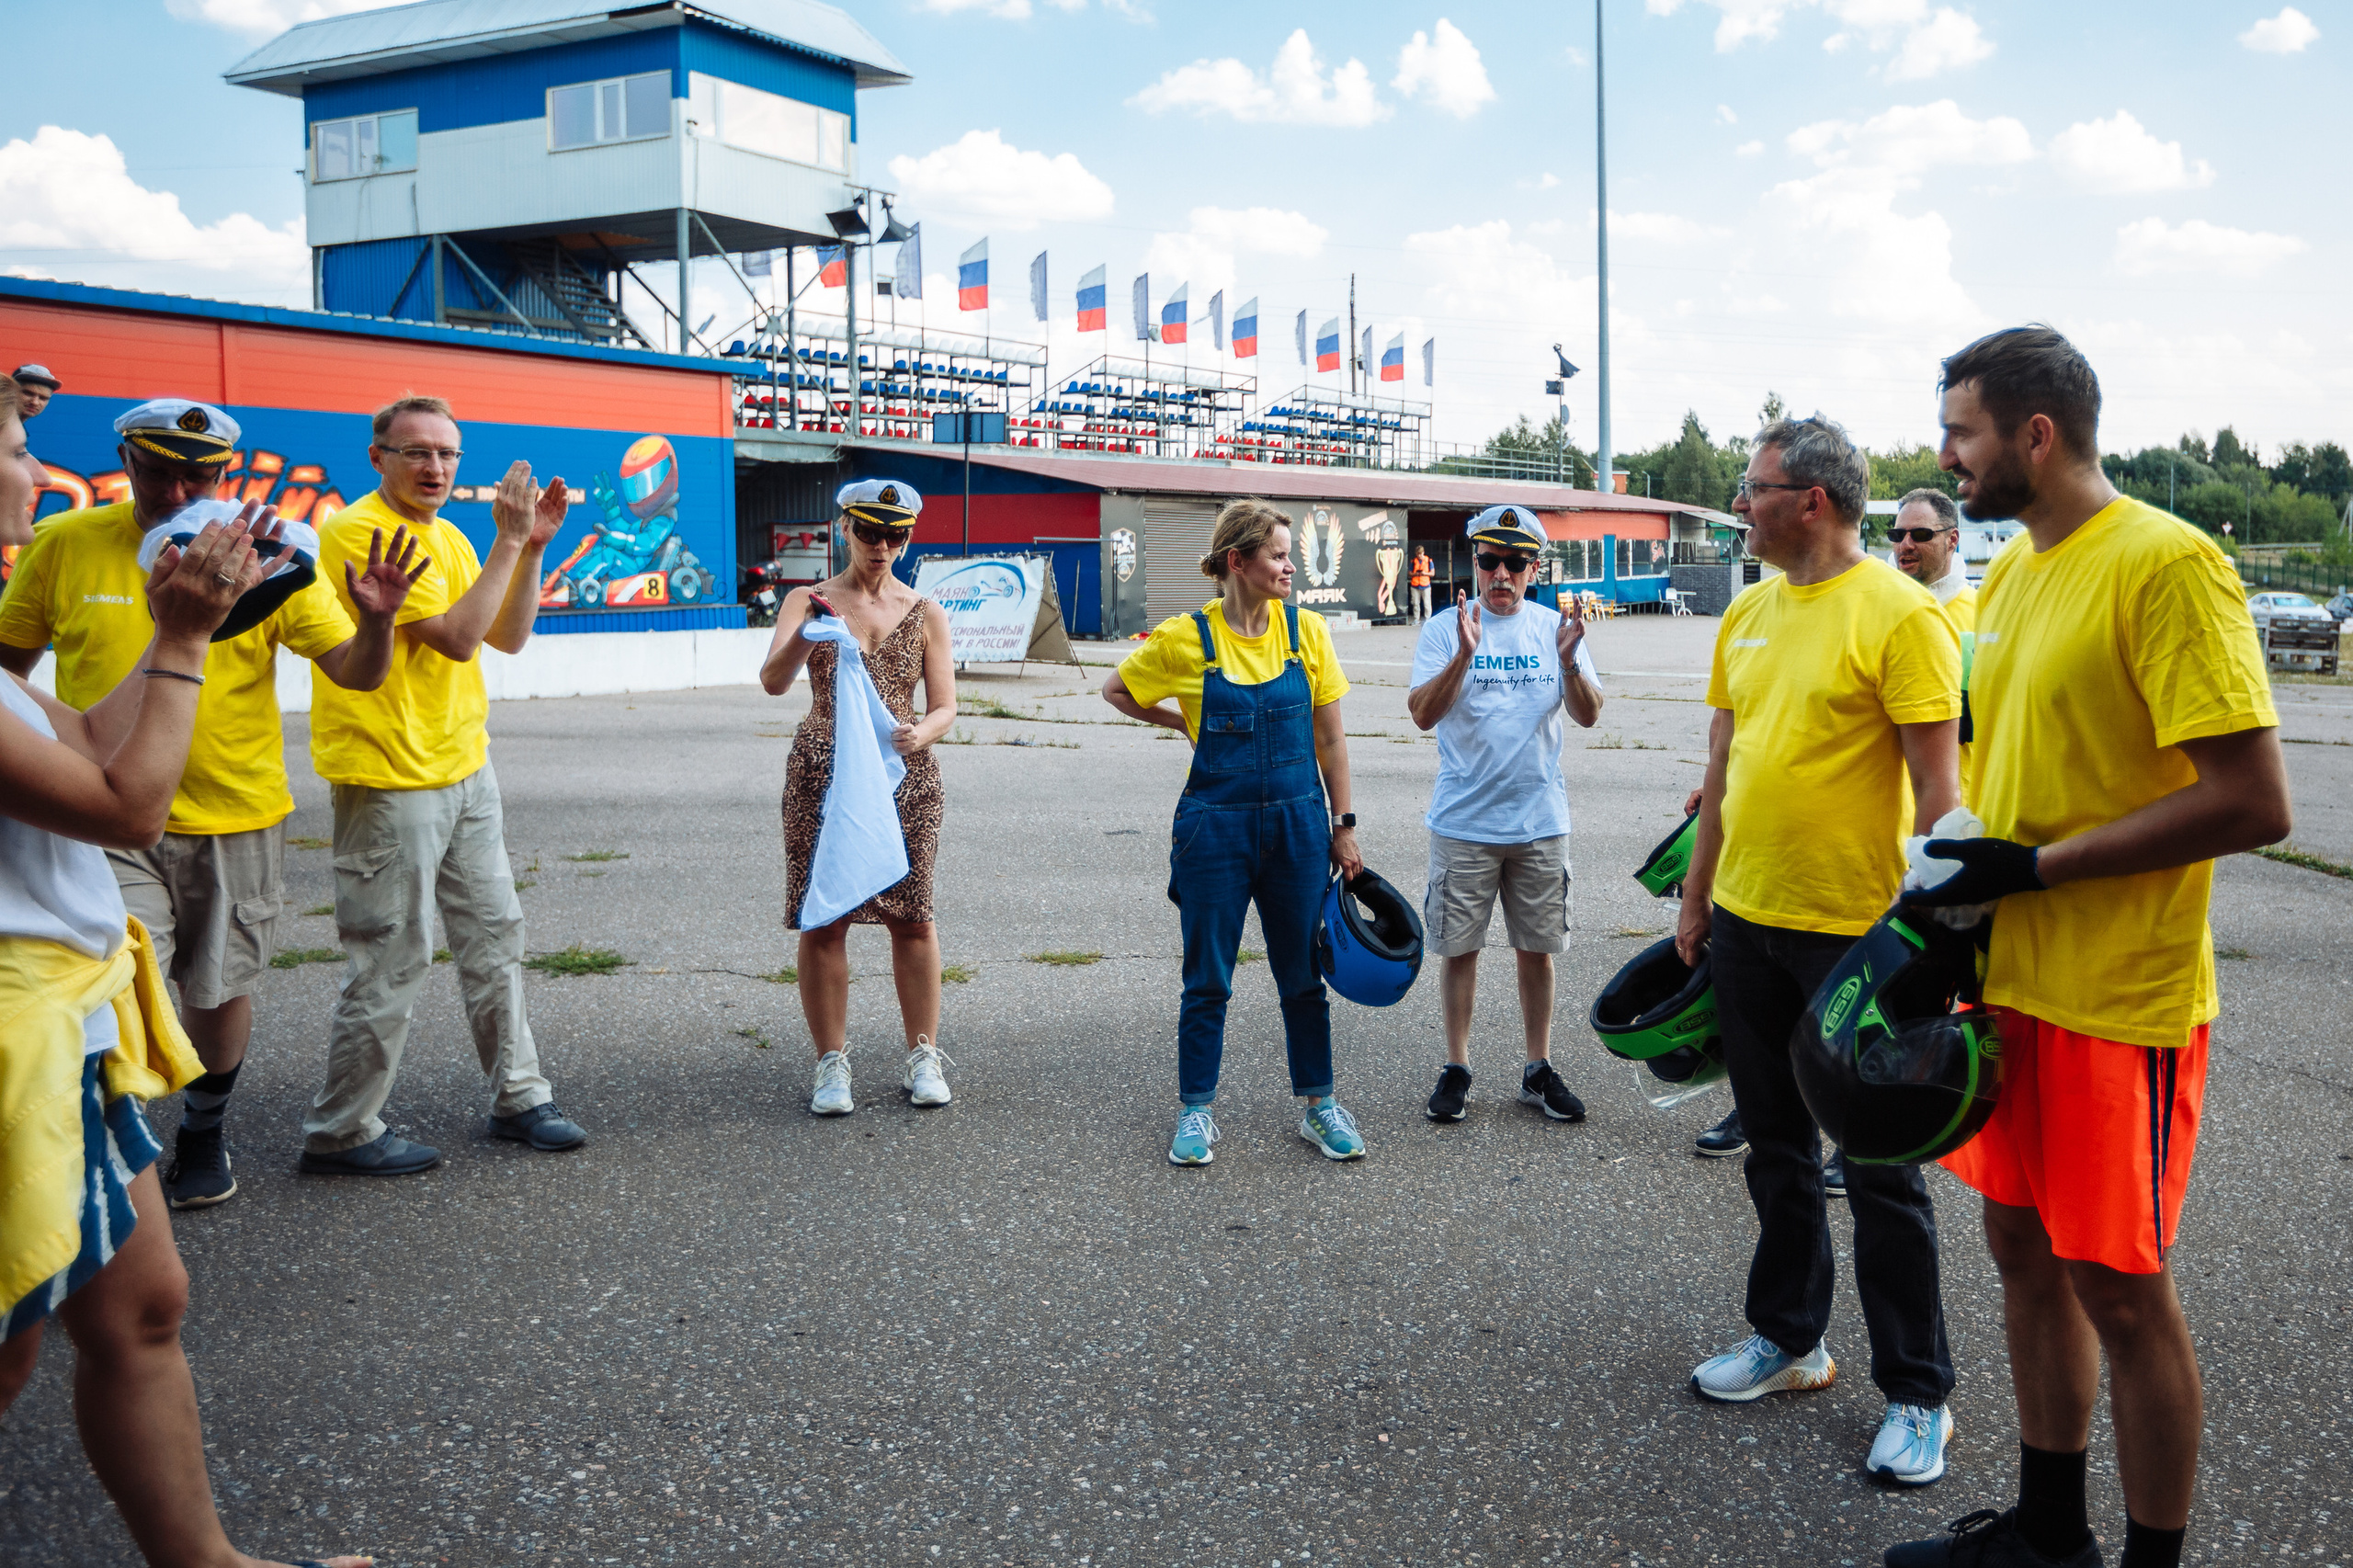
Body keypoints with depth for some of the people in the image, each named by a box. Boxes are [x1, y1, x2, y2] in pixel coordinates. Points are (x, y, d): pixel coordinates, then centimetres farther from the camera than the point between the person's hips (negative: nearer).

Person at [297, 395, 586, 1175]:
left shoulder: (447, 537, 13)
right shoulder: (359, 531, -15)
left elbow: (508, 636, 12)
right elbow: (457, 637, -20)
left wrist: (531, 548, 1)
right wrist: (508, 540, -17)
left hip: (465, 769, 9)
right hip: (392, 781, -9)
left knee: (495, 935, 13)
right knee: (393, 960, -3)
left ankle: (519, 1097, 25)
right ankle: (341, 1132, 10)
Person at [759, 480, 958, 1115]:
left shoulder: (925, 614, 7)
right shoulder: (807, 601, 2)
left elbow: (944, 706, 5)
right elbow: (773, 681, -12)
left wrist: (920, 736, -18)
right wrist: (807, 631, -32)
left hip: (906, 777, 1)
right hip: (824, 774, -1)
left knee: (911, 914, 3)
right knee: (824, 918, 0)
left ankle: (922, 1056, 15)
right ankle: (831, 1062, 11)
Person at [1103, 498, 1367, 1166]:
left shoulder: (1306, 629, -1)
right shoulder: (1186, 637, -8)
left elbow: (1329, 736, 4)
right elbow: (1117, 690, 9)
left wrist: (1343, 827, 4)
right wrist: (1186, 724, 2)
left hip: (1298, 823, 2)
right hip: (1216, 826, -2)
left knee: (1304, 974, 10)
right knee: (1207, 979, 7)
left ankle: (1319, 1106, 24)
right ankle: (1197, 1112, 20)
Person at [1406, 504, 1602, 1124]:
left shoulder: (1554, 628, 4)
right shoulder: (1445, 629, -3)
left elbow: (1588, 716, -4)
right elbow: (1423, 714, -13)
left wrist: (1567, 661, -22)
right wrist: (1463, 655, -27)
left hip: (1540, 819, 2)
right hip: (1464, 820, -2)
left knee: (1536, 947, 9)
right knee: (1460, 947, 5)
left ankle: (1538, 1071, 20)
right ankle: (1456, 1068, 17)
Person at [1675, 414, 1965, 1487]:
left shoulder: (1898, 613, -13)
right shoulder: (1747, 615, 9)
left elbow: (1936, 786, -15)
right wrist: (1696, 899, 16)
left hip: (1854, 933, -7)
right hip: (1746, 921, 7)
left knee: (1880, 1168, 3)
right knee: (1776, 1146, 18)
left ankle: (1915, 1395, 16)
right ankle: (1788, 1340, 33)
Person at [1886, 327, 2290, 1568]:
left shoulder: (2167, 564, -17)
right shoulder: (2012, 573, 10)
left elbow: (2253, 802, -22)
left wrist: (2038, 866, -19)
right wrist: (1959, 895, 11)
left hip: (2121, 1002, -8)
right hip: (2013, 979, 8)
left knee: (2117, 1286, 2)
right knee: (2025, 1252, 16)